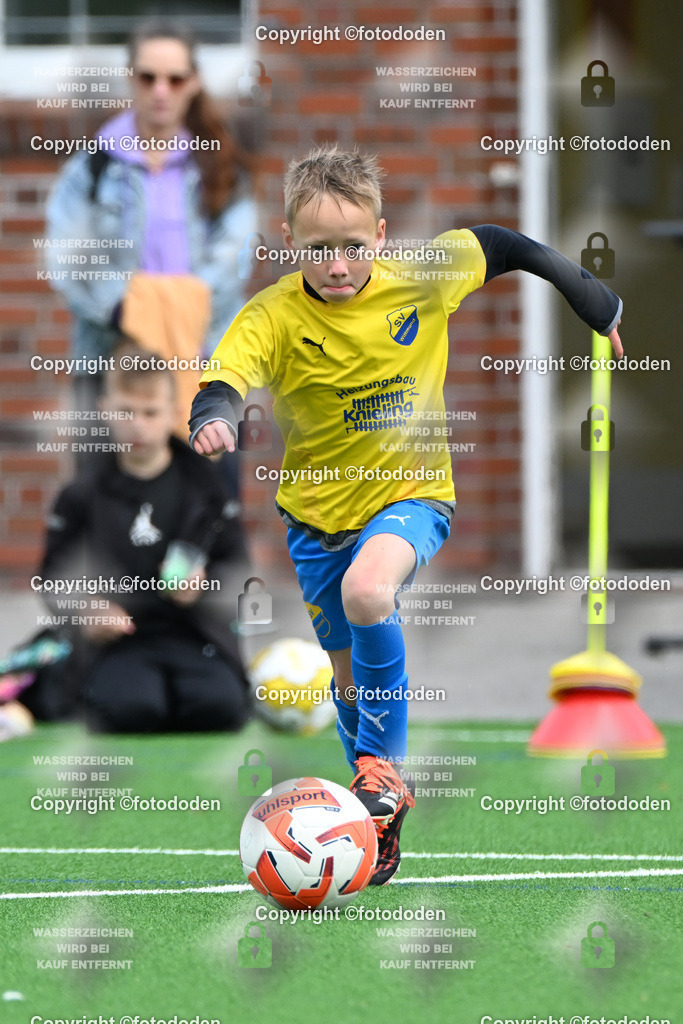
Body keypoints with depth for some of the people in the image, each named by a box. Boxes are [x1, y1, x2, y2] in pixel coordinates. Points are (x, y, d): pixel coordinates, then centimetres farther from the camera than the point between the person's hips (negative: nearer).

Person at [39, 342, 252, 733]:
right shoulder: (84, 494, 6)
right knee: (131, 709, -32)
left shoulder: (202, 482, 7)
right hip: (118, 636, -1)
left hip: (193, 629, 1)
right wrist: (86, 611, -11)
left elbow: (236, 565, 10)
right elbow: (58, 574, 9)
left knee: (218, 706, -28)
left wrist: (204, 585, -11)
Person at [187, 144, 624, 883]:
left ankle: (382, 765, -16)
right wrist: (212, 416, -55)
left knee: (367, 592, -33)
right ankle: (382, 812, 37)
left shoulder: (423, 279, -14)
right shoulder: (274, 316, -17)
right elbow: (227, 374, -32)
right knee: (349, 669, 15)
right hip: (318, 510, 2)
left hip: (410, 495, -2)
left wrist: (580, 288, 11)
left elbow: (495, 245, 3)